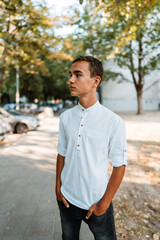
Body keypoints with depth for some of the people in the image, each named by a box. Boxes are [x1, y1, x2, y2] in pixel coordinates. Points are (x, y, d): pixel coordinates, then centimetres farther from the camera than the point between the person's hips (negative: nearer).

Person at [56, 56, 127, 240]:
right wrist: (58, 187, 2)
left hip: (96, 202, -3)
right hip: (67, 198, 4)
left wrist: (104, 204, -9)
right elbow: (62, 154, 6)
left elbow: (119, 166, -12)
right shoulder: (65, 117, -2)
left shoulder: (114, 122, -16)